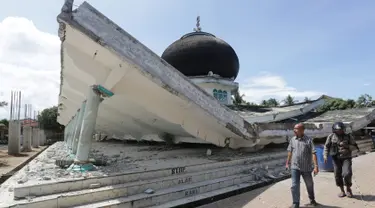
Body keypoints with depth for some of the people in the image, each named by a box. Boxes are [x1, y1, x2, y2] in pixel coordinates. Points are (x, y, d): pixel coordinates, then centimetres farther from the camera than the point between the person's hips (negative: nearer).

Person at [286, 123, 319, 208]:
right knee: (294, 186, -6)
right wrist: (287, 163, 16)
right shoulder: (292, 140, 1)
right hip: (295, 167, 2)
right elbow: (290, 152, 11)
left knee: (309, 185, 17)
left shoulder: (308, 140, -9)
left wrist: (316, 166, -21)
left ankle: (312, 200, 41)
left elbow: (313, 153, -14)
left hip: (306, 168, -1)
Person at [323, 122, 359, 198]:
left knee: (347, 174, -14)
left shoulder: (348, 136, -3)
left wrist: (346, 146, -17)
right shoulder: (331, 136, -2)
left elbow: (354, 146, 1)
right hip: (336, 158, 1)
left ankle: (348, 189, 13)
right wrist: (325, 156, -6)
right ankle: (342, 191, 23)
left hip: (346, 158, -1)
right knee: (338, 175, 4)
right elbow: (326, 146, 4)